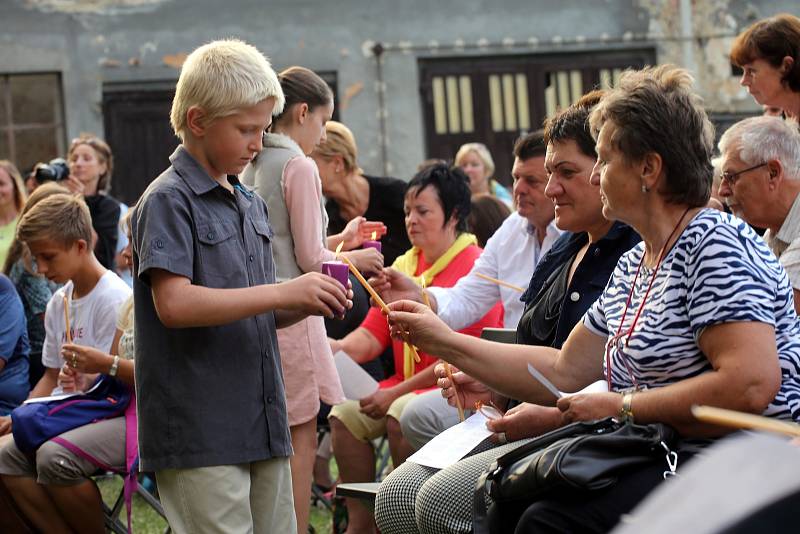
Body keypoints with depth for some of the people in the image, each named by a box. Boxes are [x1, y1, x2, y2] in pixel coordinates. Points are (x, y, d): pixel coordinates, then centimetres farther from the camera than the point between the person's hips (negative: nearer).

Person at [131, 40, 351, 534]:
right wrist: (283, 293, -21)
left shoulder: (252, 205, 17)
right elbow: (174, 304, -21)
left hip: (263, 427, 8)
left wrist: (307, 304, 0)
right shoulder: (168, 201, -8)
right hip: (199, 435, -8)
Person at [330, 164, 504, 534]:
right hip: (405, 386, 7)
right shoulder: (404, 266, 14)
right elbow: (372, 336, 9)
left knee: (401, 416, -32)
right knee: (345, 414, -14)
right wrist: (340, 349, -15)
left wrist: (397, 392, -18)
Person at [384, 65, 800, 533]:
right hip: (663, 459, 9)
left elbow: (752, 384, -23)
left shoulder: (714, 242, -12)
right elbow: (563, 371, 22)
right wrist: (442, 341, 20)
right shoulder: (633, 265, 18)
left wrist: (621, 406, -15)